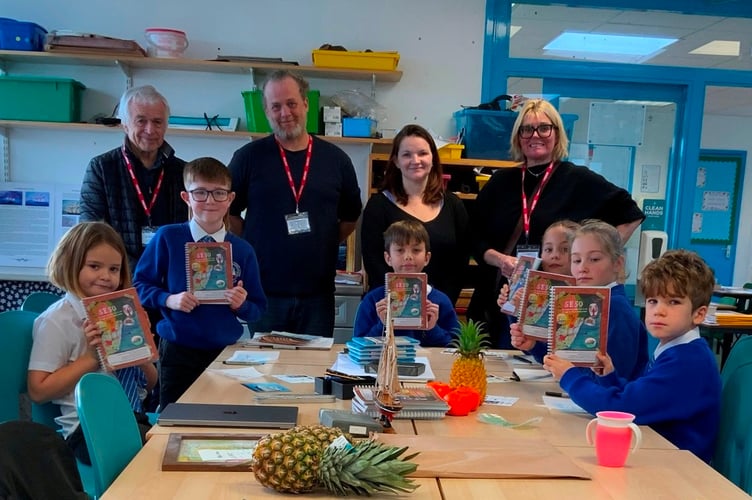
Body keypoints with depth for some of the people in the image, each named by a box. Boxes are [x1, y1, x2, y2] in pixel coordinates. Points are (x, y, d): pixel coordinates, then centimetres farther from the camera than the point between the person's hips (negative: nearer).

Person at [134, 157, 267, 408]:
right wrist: (168, 299, -16)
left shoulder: (243, 250, 1)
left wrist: (242, 304, -15)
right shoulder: (167, 238, -4)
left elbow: (257, 308, 6)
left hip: (227, 350, 2)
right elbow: (140, 284, 1)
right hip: (179, 350, -1)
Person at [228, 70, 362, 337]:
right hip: (264, 292, -1)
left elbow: (351, 216, 15)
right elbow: (227, 211, 7)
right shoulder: (249, 157, 0)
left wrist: (325, 244, 6)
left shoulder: (336, 159, 5)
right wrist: (251, 247, 1)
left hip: (318, 294, 2)